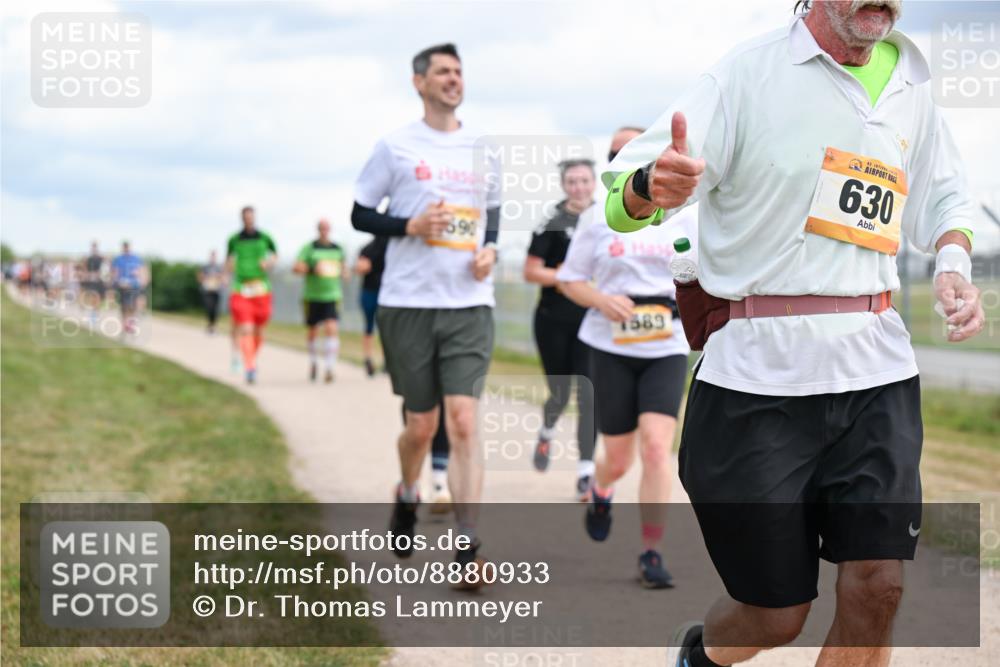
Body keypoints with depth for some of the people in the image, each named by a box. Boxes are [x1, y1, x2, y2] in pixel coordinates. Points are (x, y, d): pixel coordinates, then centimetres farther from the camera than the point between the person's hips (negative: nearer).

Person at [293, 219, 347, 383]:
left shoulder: (337, 249, 8)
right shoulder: (310, 248, -2)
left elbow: (343, 264, 26)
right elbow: (296, 268, -10)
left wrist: (344, 273, 6)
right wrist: (312, 269, -24)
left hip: (332, 296, 1)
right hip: (312, 296, -1)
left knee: (331, 328, -17)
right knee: (312, 331, 11)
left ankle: (329, 368, -19)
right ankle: (314, 361, 37)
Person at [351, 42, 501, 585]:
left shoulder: (483, 152, 12)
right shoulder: (396, 147, 1)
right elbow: (359, 215, 4)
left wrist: (490, 249, 2)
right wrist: (410, 225, -13)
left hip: (470, 305, 2)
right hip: (408, 302, -1)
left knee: (463, 422, -11)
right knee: (421, 426, 6)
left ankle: (468, 547, -12)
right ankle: (407, 497, 39)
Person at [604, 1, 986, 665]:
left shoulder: (911, 84, 11)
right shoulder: (750, 72, -6)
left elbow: (944, 197, 26)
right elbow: (623, 201, -11)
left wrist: (954, 264, 4)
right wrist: (651, 189, -36)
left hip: (877, 369, 4)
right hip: (759, 379, -4)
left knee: (878, 590, -6)